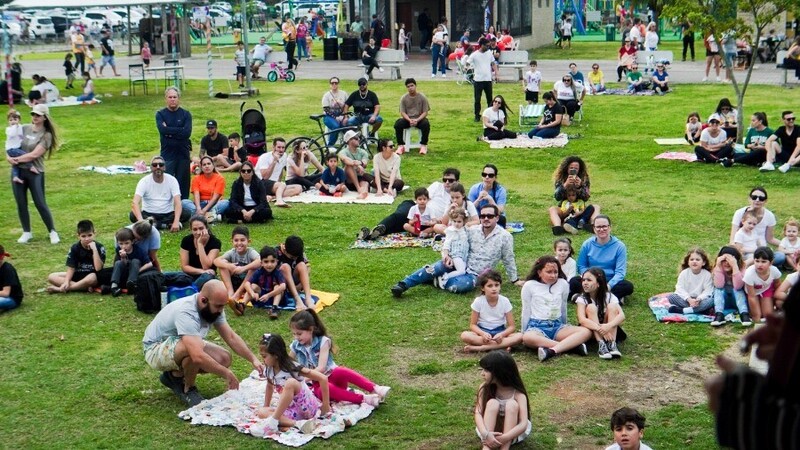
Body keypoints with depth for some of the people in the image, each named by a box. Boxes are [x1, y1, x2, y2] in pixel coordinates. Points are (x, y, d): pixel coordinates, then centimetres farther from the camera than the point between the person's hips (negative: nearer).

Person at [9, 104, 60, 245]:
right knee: (21, 203, 8)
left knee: (40, 204, -3)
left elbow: (34, 155, -14)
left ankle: (53, 232, 11)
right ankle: (26, 232, 21)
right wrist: (9, 157, -8)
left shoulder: (46, 135, -5)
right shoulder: (24, 129, 8)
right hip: (18, 171, 4)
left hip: (35, 172, -4)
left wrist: (16, 159, -12)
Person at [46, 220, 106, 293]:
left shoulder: (99, 247, -12)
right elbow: (71, 268, -8)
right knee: (51, 277, -13)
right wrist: (66, 282, -25)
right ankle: (84, 287, -25)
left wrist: (94, 250, -28)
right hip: (78, 275, 4)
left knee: (92, 278, -41)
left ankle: (60, 289, -27)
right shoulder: (75, 248, -4)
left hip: (92, 276, -4)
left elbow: (98, 268, -23)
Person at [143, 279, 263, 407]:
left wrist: (253, 359, -17)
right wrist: (227, 374, -38)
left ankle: (176, 375, 8)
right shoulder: (186, 313, -37)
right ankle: (188, 390, -10)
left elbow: (231, 337, -6)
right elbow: (198, 357, -45)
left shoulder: (213, 308, -11)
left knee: (224, 359, -11)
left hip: (181, 347, 8)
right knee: (195, 350, -38)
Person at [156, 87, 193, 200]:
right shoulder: (160, 114, 5)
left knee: (183, 184, 4)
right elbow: (162, 130, -13)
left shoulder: (186, 114, 5)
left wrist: (170, 132, -10)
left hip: (183, 154, 1)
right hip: (167, 154, -1)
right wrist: (179, 131, -11)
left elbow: (187, 133, -10)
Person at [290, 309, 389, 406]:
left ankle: (375, 389, -40)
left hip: (332, 376, -2)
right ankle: (363, 399, -39)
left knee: (342, 371, -37)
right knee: (325, 388, -36)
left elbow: (321, 368, -18)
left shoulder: (322, 342, -12)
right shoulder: (295, 346, 1)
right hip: (318, 385, 2)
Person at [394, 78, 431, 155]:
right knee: (397, 124, -29)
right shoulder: (404, 98, 1)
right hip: (407, 119, 1)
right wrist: (409, 120, -22)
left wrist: (417, 120, -22)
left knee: (426, 124, -34)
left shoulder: (422, 97, -3)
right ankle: (401, 146, -16)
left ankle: (423, 145, -18)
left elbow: (425, 112, -5)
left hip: (419, 119, -1)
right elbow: (402, 112, -2)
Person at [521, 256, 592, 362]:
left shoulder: (563, 284, 7)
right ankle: (572, 345, -38)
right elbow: (526, 312, 7)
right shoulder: (529, 285, 0)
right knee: (527, 338, -40)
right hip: (536, 326, -3)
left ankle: (552, 350, -42)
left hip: (557, 326, 3)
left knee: (586, 331, -23)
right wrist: (523, 332, 10)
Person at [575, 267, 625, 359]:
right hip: (591, 331, -1)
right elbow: (581, 320, -28)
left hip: (609, 330, 1)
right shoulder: (582, 298, -12)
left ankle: (612, 344, -32)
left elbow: (622, 315, -24)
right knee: (591, 307, -25)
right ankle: (601, 345, -37)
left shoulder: (609, 296, -10)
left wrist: (608, 326, -44)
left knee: (612, 306, -22)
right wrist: (600, 328, -44)